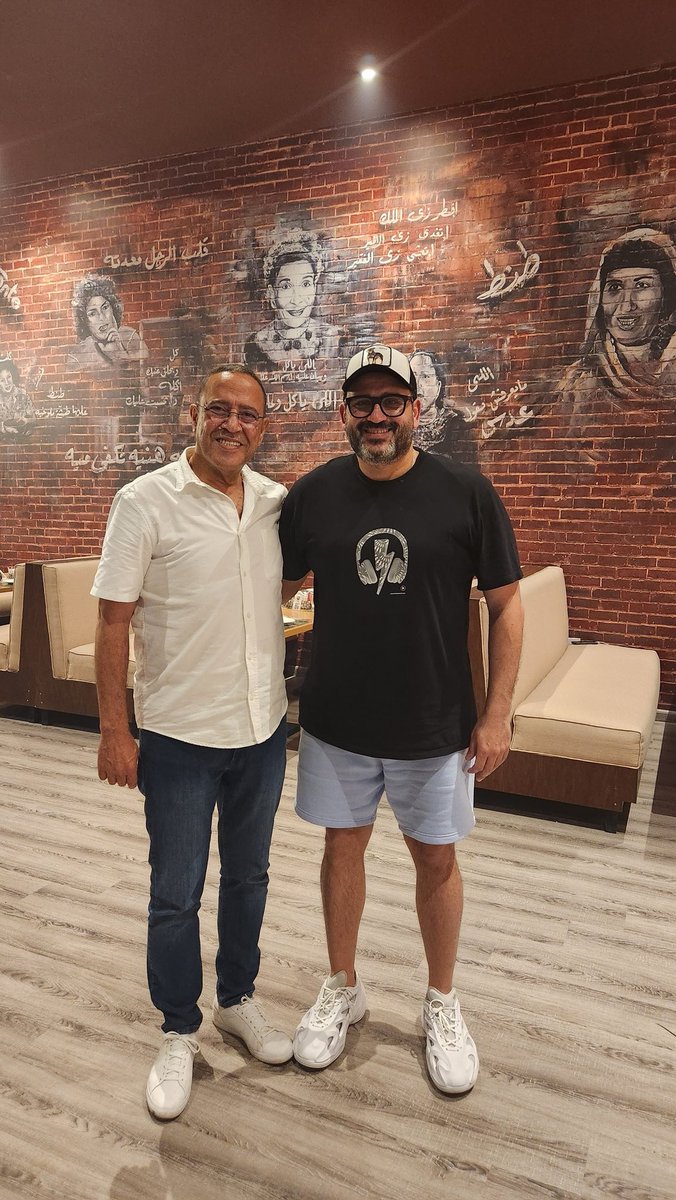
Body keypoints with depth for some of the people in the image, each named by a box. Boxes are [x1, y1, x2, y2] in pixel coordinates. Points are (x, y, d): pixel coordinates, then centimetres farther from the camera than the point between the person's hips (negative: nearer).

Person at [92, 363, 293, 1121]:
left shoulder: (276, 503, 2)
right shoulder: (146, 502, -12)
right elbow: (113, 622, -11)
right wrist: (114, 731, -12)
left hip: (262, 729, 5)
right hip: (180, 737, -4)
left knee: (248, 878, 20)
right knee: (176, 894, 12)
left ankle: (238, 1000, 44)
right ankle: (178, 1034, 35)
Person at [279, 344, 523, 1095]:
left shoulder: (466, 493, -9)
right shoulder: (312, 495, -4)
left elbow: (504, 604, -4)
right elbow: (274, 588, 6)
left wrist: (496, 714, -7)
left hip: (435, 726, -1)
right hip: (335, 723, 2)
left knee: (436, 860, 14)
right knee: (342, 847, 16)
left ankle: (442, 1005, 39)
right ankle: (342, 990, 41)